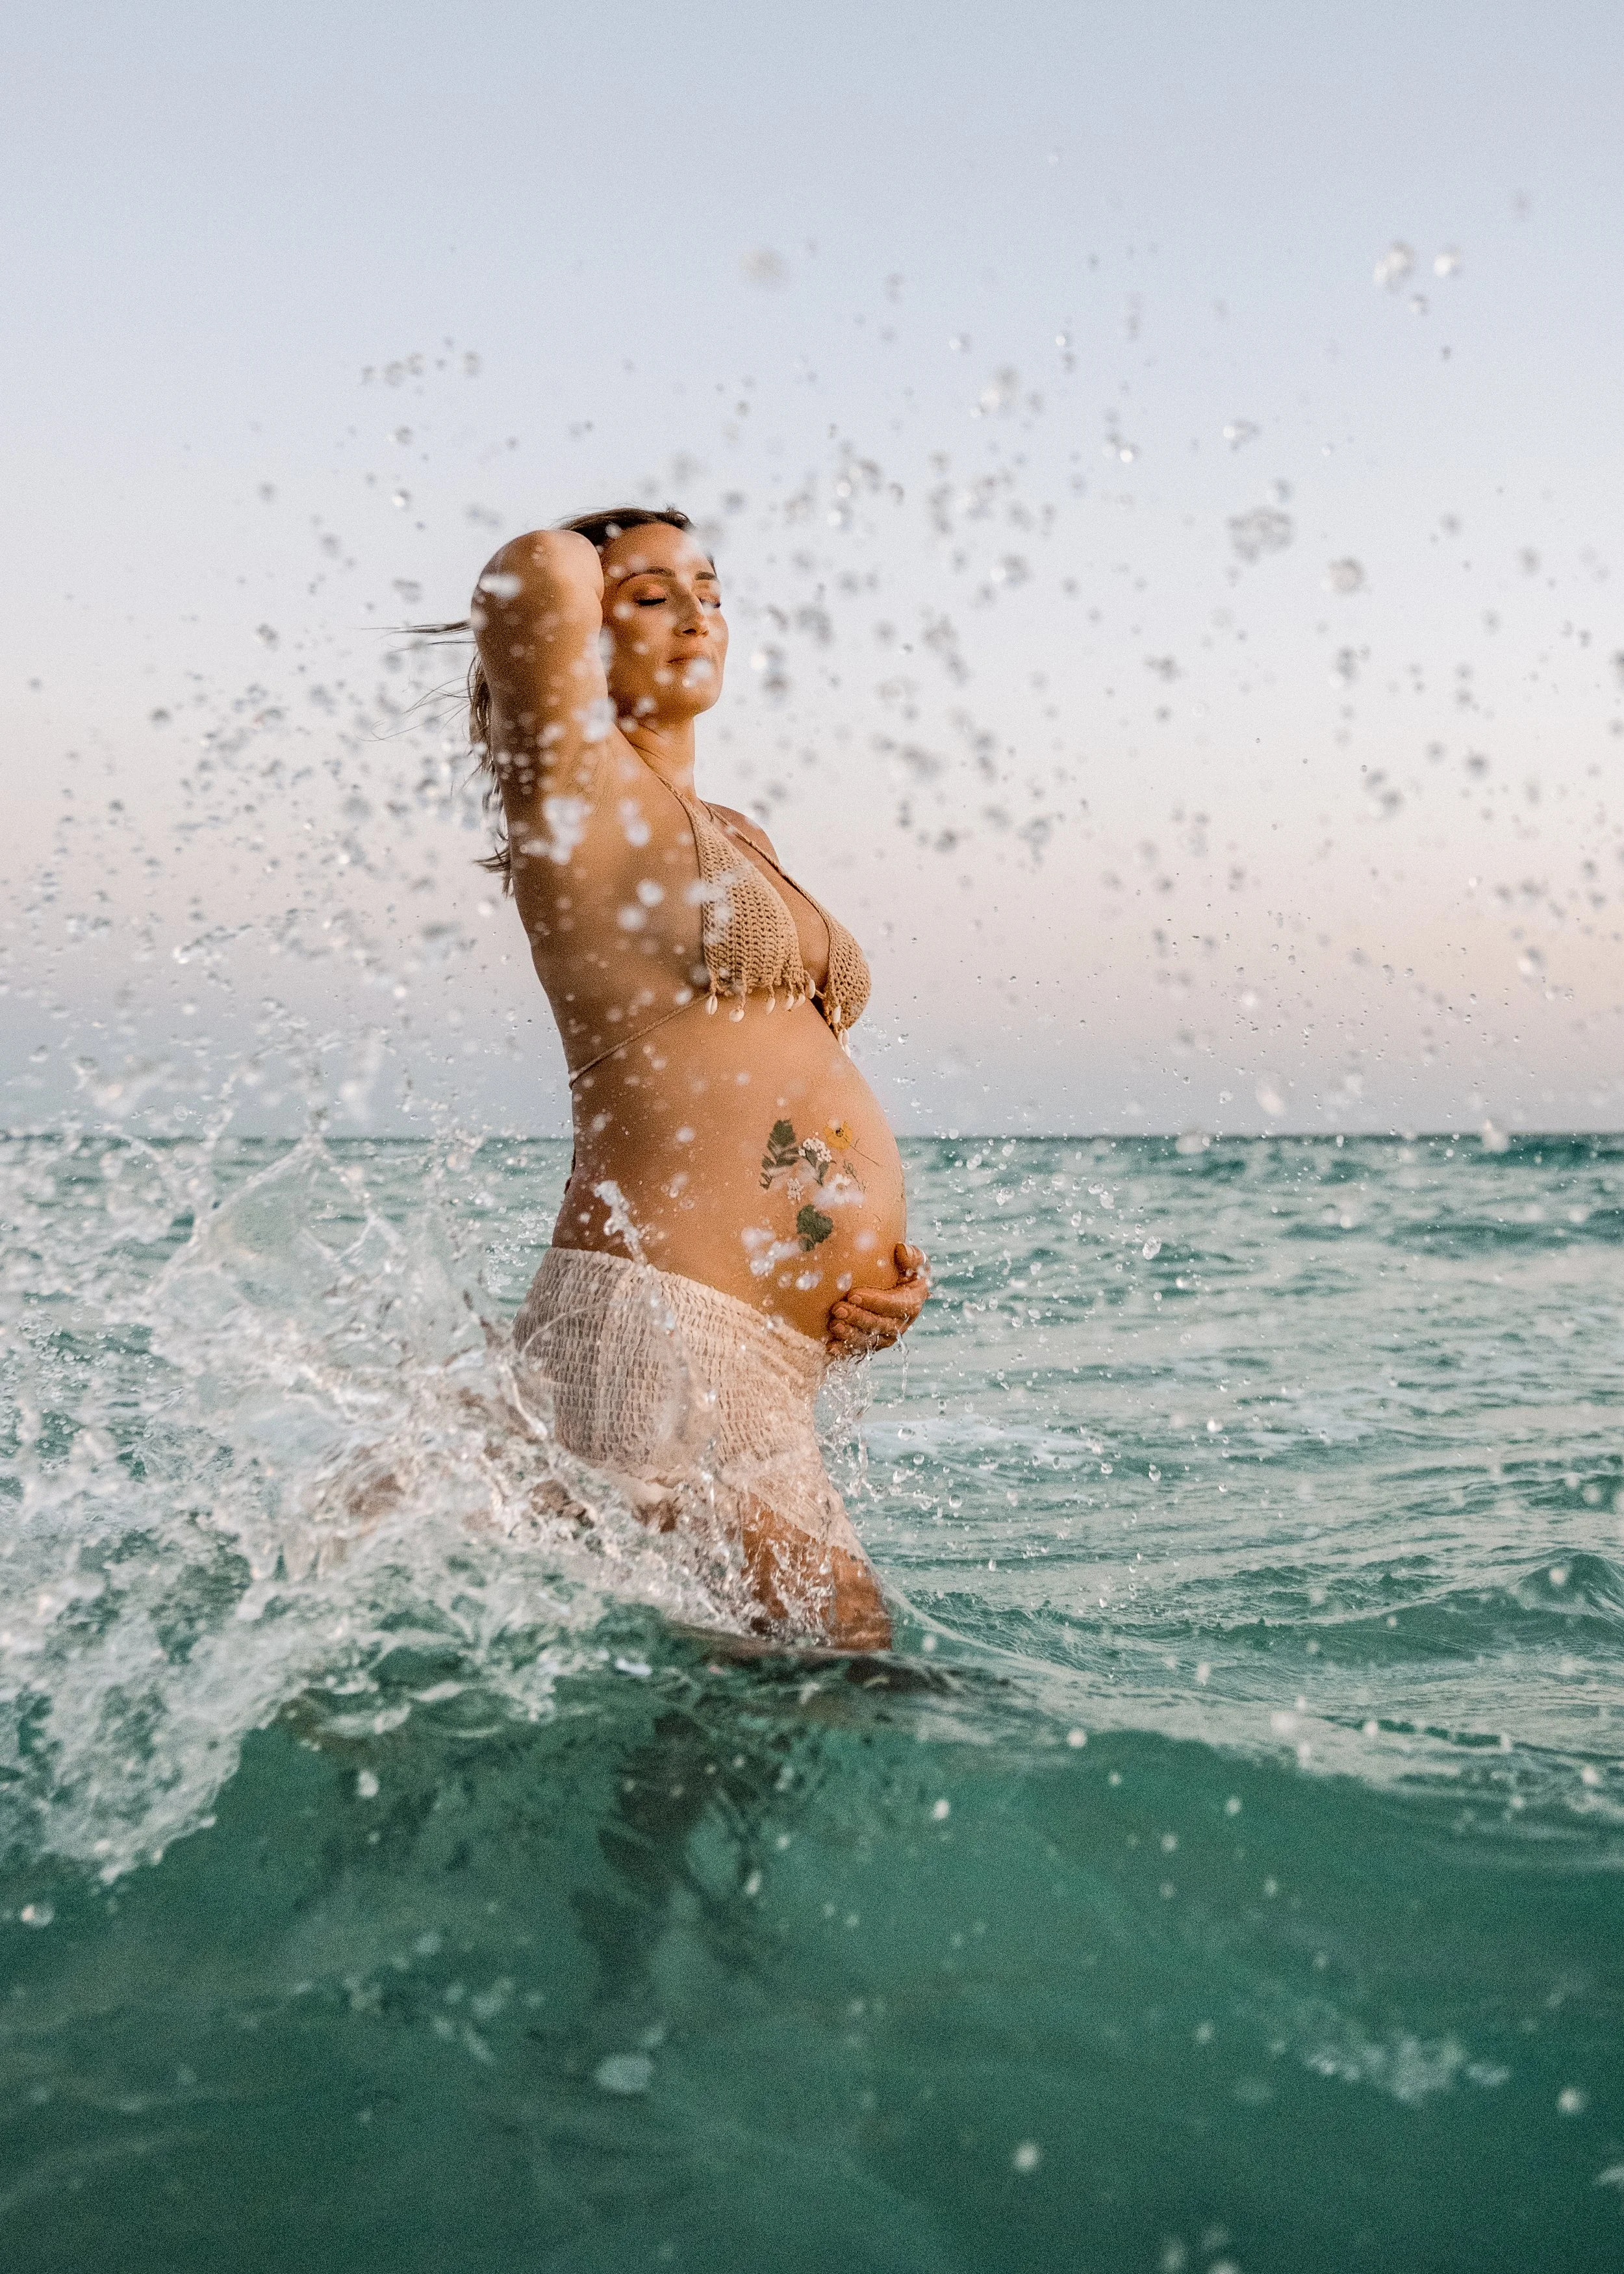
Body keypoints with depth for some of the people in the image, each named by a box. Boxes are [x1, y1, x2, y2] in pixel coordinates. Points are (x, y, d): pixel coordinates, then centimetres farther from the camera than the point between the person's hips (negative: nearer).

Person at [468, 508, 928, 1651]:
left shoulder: (739, 836, 24)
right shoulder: (580, 788, -1)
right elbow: (544, 568, -20)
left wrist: (887, 1261, 9)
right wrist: (563, 579, 5)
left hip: (780, 1359, 9)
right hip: (656, 1328, -9)